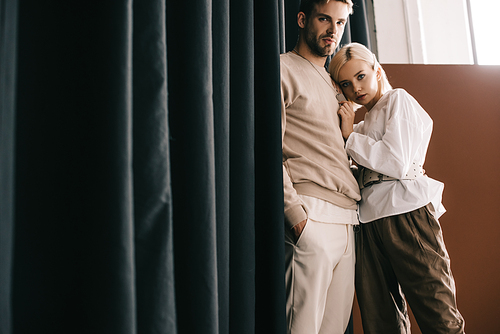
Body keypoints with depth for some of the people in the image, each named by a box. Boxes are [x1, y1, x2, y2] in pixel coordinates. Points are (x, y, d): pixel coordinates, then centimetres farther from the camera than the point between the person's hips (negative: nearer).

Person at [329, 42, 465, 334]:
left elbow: (397, 163, -11)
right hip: (370, 219, 7)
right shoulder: (363, 126, 25)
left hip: (406, 212, -7)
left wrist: (350, 135, -3)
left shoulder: (398, 99, 4)